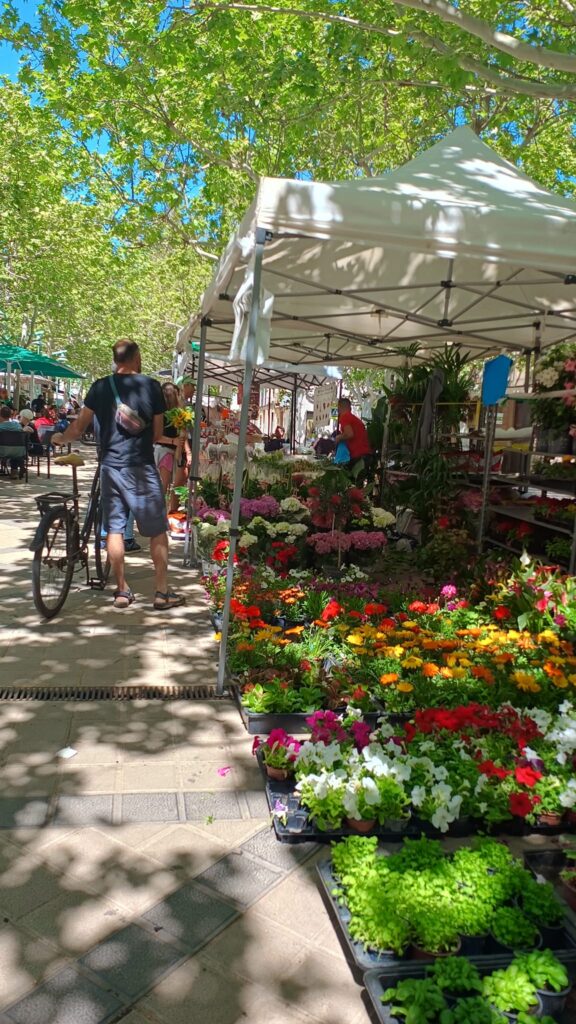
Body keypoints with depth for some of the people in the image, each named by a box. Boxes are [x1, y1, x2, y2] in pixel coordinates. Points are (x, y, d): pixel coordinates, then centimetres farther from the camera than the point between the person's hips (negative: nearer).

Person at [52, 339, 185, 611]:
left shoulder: (100, 386, 2)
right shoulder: (151, 386, -3)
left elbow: (79, 427, 4)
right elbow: (158, 432, 0)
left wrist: (60, 438, 24)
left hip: (111, 465, 3)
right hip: (141, 466, -2)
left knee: (114, 528, 9)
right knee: (157, 530, 4)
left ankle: (122, 591, 13)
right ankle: (162, 592, 5)